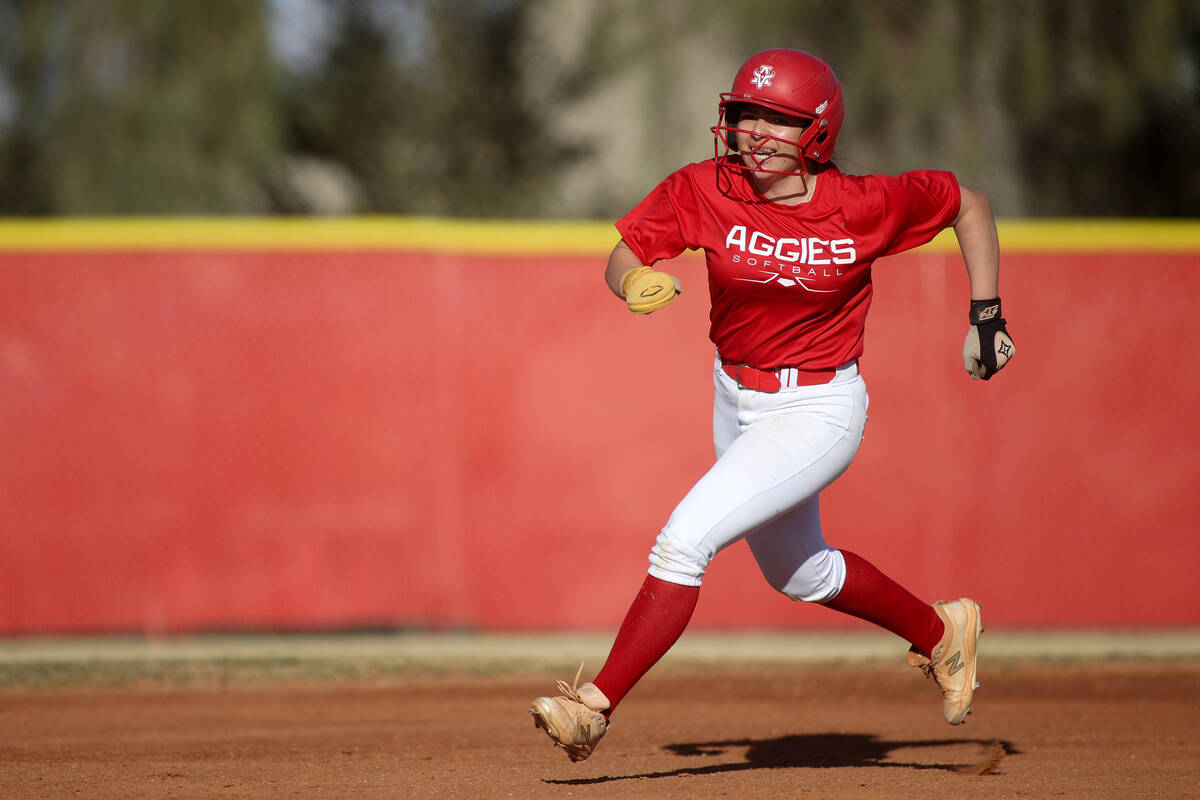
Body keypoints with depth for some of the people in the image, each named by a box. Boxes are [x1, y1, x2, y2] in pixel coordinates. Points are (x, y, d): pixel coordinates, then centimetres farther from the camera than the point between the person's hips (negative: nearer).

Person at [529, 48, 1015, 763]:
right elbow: (622, 257, -8)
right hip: (736, 401, 6)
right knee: (799, 574, 23)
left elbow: (968, 203, -3)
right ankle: (941, 633, 47)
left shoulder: (865, 206, -18)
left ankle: (595, 708, -15)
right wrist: (638, 282, -32)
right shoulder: (704, 189, -12)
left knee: (685, 541, -21)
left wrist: (986, 318, -4)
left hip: (817, 413, -6)